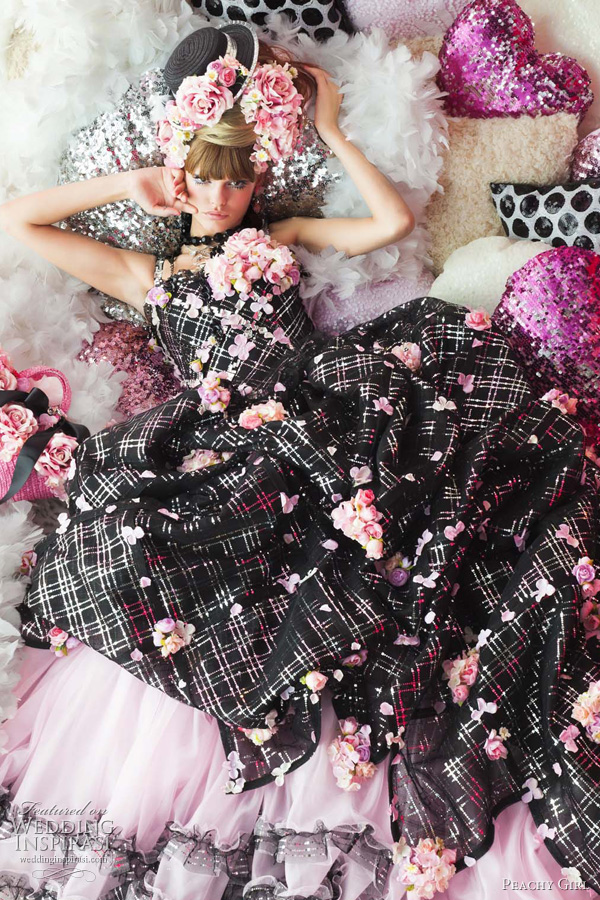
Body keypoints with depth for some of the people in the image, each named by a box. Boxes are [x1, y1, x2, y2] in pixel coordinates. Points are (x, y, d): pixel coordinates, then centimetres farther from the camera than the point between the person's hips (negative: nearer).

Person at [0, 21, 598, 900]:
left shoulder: (281, 238, 23)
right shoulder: (148, 274, 21)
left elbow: (395, 220, 14)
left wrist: (333, 131, 18)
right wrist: (132, 185, 21)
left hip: (321, 416, 2)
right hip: (227, 452, -1)